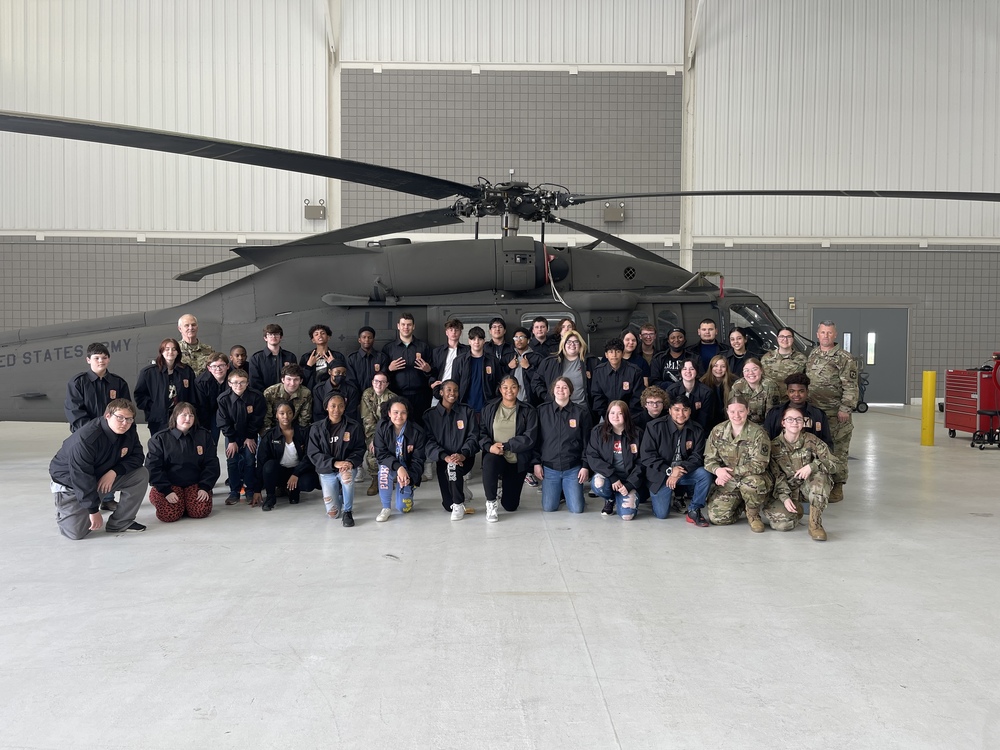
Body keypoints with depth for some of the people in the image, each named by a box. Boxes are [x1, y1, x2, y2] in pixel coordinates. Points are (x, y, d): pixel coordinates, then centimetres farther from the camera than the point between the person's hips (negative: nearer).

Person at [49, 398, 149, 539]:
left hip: (105, 476, 6)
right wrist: (93, 510, -23)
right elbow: (81, 478, -30)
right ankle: (63, 512, 21)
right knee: (76, 532, -16)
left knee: (141, 475, -13)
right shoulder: (85, 439, -34)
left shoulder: (129, 431, -13)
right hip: (70, 483, -6)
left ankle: (120, 523, -1)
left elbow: (137, 456, -7)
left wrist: (115, 471, -27)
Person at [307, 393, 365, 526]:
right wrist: (334, 463, -24)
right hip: (326, 470, 1)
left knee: (347, 476, -39)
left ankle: (348, 512, -15)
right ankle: (338, 493, 36)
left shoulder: (354, 426, -6)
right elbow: (314, 454, -9)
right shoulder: (317, 428, -6)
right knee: (332, 513, -1)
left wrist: (350, 462, -26)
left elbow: (360, 449, -4)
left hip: (348, 467, -1)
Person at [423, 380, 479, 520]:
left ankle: (459, 505, -16)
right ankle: (460, 488, 34)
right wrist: (445, 456, -25)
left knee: (453, 466, -38)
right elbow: (430, 441, -8)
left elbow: (473, 436, -5)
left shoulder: (467, 411, 2)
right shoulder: (430, 414, 1)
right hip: (443, 460, 1)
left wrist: (463, 455, -24)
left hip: (464, 458, -1)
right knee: (448, 506, -2)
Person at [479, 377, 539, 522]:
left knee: (510, 506, 4)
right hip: (495, 456, 0)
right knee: (489, 461, -39)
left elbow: (530, 438, -12)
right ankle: (490, 503, -18)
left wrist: (505, 445, -19)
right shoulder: (489, 408, 4)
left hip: (518, 460, 0)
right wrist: (489, 446, -21)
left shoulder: (528, 410, -3)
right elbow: (481, 431, 0)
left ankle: (504, 484, 40)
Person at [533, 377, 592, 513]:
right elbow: (536, 439, 4)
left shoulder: (581, 411, -2)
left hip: (573, 468, -1)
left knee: (577, 509, -5)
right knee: (548, 508, -2)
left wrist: (585, 466, -2)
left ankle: (568, 491, 29)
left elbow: (587, 441, 1)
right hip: (549, 467, 1)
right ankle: (559, 492, 31)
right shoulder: (542, 410, 0)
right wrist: (536, 463, 0)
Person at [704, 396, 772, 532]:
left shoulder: (758, 433, -11)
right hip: (728, 484, 3)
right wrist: (718, 470, -23)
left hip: (752, 478, -3)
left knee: (752, 482, -39)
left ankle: (753, 515, -6)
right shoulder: (718, 431, 1)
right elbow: (709, 459, 1)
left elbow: (759, 465, -17)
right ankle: (739, 505, 21)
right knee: (716, 517, -15)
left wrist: (731, 472, -24)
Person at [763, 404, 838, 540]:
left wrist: (812, 466, -29)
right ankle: (796, 510, 11)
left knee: (820, 475, -35)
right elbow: (777, 476, -5)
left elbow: (834, 464, -10)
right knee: (783, 523, -28)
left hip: (808, 487, 0)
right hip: (787, 489, 0)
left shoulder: (811, 440, -6)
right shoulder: (774, 446, -4)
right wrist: (785, 497, -20)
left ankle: (815, 524, -28)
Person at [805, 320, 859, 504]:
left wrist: (845, 408, -16)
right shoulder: (811, 356, 14)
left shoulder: (844, 358, -5)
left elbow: (850, 387, -9)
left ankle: (837, 487, 8)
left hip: (836, 414, -5)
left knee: (837, 451, 0)